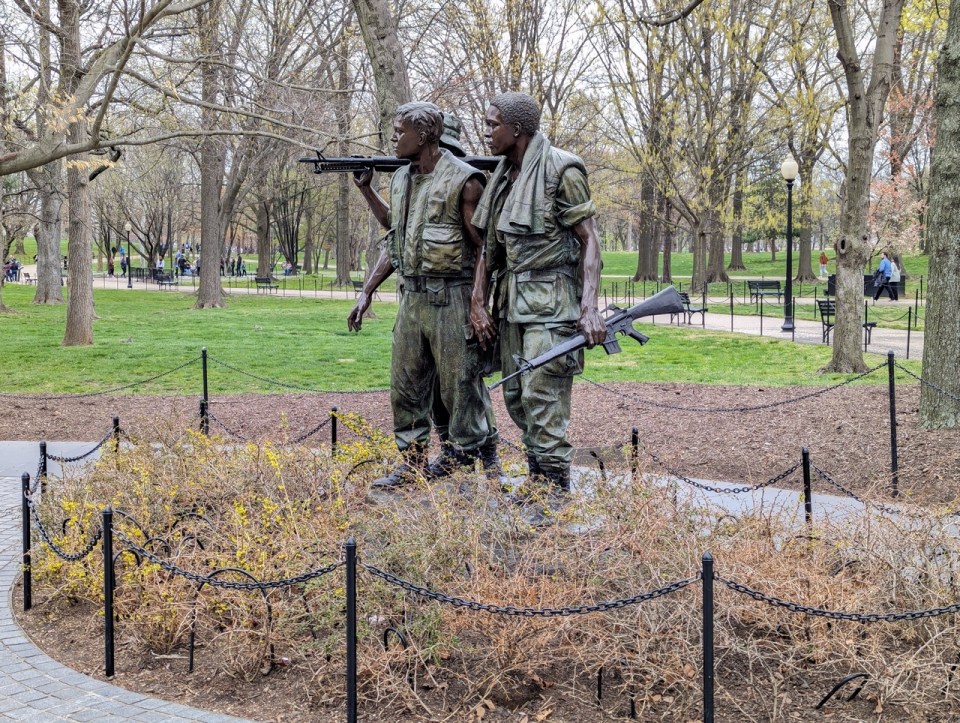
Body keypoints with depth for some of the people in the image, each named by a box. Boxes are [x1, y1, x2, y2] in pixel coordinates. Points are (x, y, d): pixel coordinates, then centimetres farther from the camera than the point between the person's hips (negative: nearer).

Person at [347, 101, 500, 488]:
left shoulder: (463, 181, -11)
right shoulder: (400, 179, 11)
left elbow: (483, 246, -10)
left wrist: (477, 304, -16)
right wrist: (366, 291, 16)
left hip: (450, 297, -7)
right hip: (411, 297, 8)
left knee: (460, 384, 0)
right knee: (405, 384, 11)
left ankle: (466, 453, 12)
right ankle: (412, 460, 22)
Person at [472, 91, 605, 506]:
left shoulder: (560, 170, -10)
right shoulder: (502, 177, 12)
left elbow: (589, 239, -11)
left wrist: (589, 307, -20)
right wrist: (478, 303, 9)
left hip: (549, 301, -8)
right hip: (512, 300, 8)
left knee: (543, 396, -9)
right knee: (516, 396, 11)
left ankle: (555, 489, -1)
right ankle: (537, 478, 23)